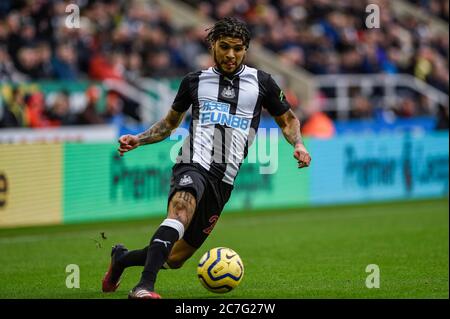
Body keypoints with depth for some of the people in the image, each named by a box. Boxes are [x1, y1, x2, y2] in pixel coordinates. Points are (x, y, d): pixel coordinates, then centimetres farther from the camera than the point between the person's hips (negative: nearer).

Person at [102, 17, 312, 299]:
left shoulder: (261, 82, 11)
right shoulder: (195, 81, 13)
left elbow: (288, 120, 22)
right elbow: (170, 122, 26)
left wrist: (298, 144, 1)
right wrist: (138, 140, 11)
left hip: (224, 181, 2)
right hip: (193, 166, -2)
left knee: (174, 258, 6)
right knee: (182, 208, -39)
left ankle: (122, 257, 35)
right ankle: (144, 286, -48)